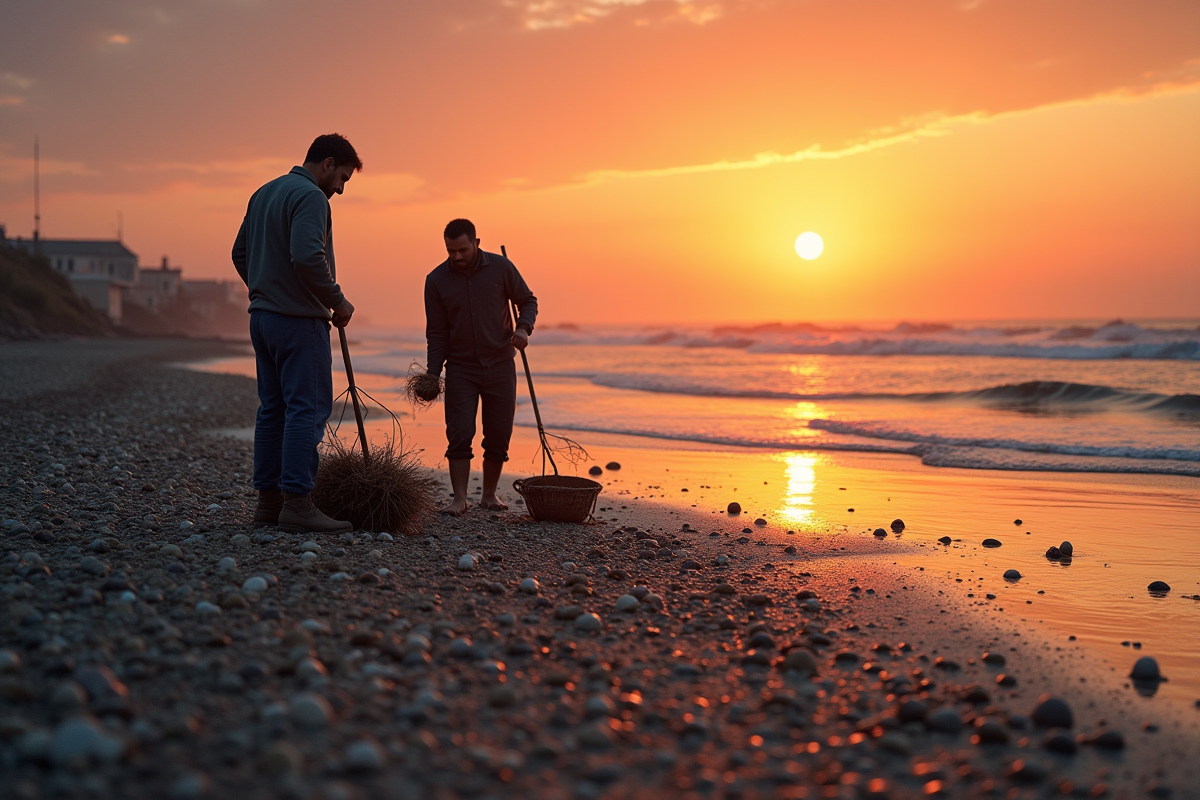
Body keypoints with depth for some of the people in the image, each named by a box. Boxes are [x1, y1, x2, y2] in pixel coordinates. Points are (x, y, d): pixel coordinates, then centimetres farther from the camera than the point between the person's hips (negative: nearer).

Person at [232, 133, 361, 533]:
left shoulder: (264, 193, 17)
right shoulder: (311, 196, -13)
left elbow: (240, 253, 21)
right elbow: (308, 257, -25)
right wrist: (338, 301, -14)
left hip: (261, 316, 9)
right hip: (298, 320, -9)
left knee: (272, 408, 11)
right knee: (308, 408, -8)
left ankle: (268, 499, 14)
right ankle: (297, 503, -10)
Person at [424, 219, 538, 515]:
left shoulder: (500, 267, -6)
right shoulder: (436, 280, -6)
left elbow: (527, 300, 7)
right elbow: (436, 333, -1)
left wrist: (523, 327, -14)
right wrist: (432, 373, -11)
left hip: (499, 366, 1)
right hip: (460, 369, -1)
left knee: (499, 437, 4)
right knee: (459, 435, -9)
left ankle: (489, 494, 19)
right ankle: (459, 499, -5)